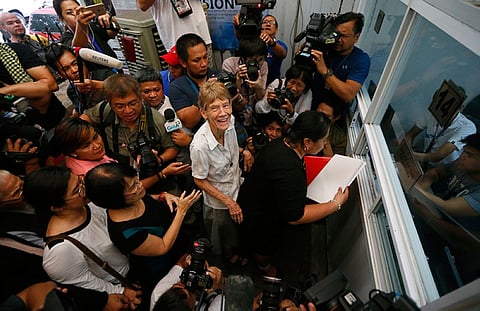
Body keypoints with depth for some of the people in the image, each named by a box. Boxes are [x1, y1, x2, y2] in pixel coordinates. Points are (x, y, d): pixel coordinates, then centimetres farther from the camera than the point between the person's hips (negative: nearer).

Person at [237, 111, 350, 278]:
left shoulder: (281, 143, -14)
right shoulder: (289, 171, -44)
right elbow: (295, 217, -34)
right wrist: (336, 204, -26)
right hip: (260, 221, -7)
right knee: (265, 247, 27)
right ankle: (264, 267, 60)